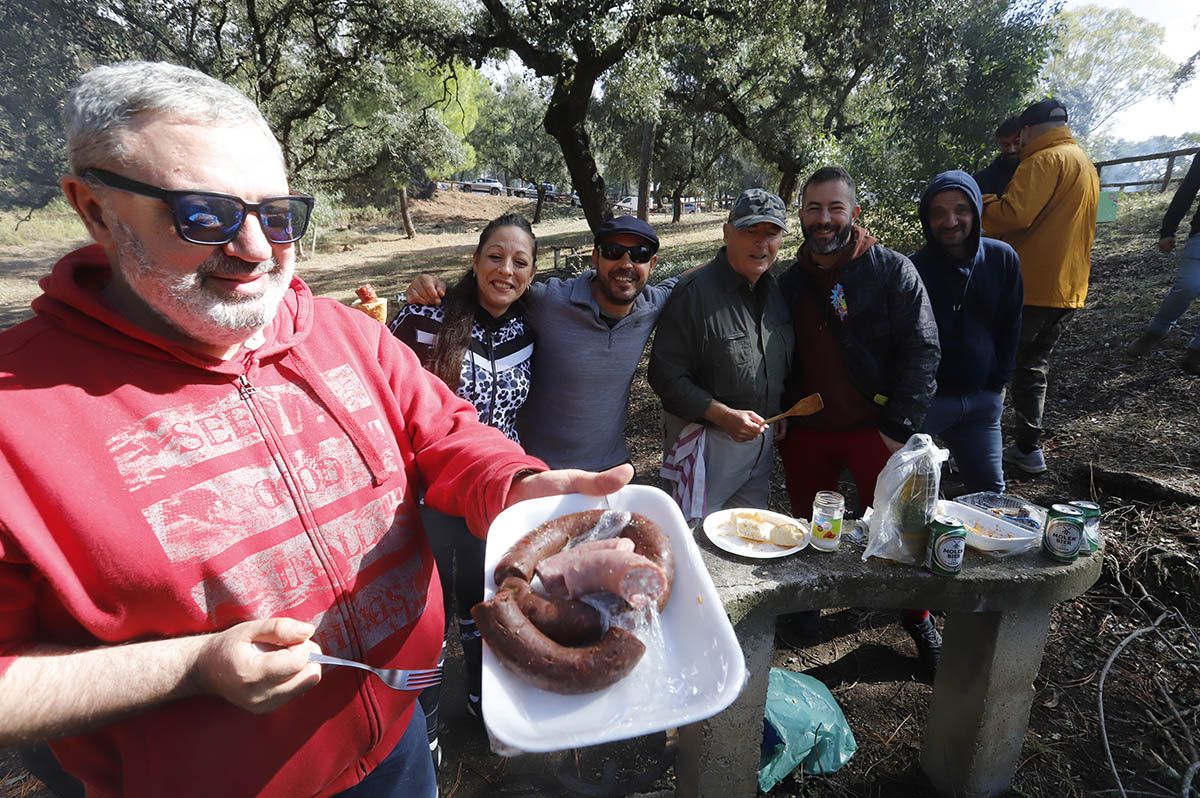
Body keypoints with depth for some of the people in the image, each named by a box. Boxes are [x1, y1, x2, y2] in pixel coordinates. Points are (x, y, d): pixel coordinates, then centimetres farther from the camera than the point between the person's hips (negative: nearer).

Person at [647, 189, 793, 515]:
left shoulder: (775, 290, 5)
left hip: (761, 438, 7)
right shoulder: (695, 290, -20)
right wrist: (724, 416, -26)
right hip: (705, 441, -7)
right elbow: (666, 375, -21)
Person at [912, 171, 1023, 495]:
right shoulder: (914, 270, -15)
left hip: (983, 398, 5)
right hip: (926, 396, -4)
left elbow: (1010, 325, 10)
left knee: (990, 488, 13)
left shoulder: (1002, 258, 0)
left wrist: (999, 382, 9)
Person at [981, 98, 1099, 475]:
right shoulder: (1087, 165, 22)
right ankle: (1027, 447, 21)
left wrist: (983, 204, -4)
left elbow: (1013, 215, -23)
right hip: (1068, 289, 9)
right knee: (1033, 364, 16)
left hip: (1033, 286, -9)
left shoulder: (1046, 160, -11)